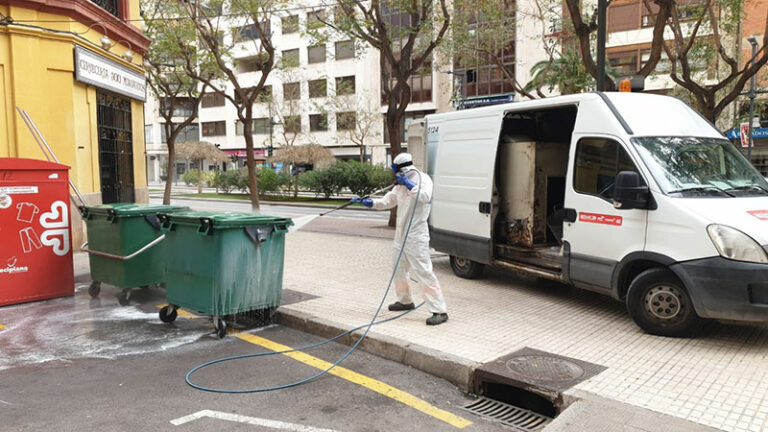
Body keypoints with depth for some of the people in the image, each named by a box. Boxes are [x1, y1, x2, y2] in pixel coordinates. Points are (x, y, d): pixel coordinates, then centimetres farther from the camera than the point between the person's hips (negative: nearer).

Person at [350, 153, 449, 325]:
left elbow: (424, 197, -29)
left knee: (423, 273, -15)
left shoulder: (423, 179, -10)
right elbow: (388, 200, 24)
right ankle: (405, 301, 41)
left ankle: (439, 311, -12)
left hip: (416, 236, -10)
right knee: (399, 270, 21)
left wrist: (409, 184, -26)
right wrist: (366, 202, 17)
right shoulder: (401, 184, 16)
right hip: (401, 234, 10)